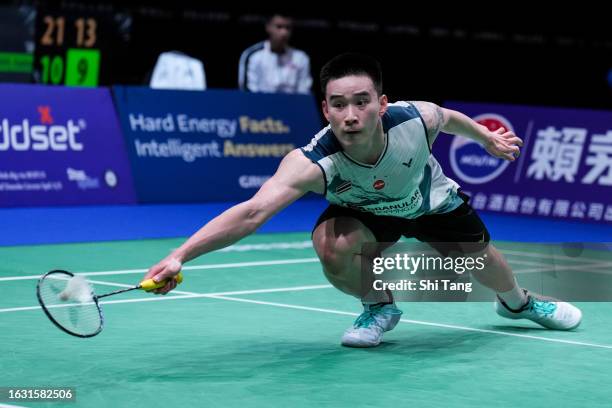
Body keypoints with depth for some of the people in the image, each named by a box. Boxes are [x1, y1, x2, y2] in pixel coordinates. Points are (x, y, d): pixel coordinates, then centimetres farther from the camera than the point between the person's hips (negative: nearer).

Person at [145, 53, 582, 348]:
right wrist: (180, 256, -70)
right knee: (333, 245, -32)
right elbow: (253, 211, -57)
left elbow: (450, 118, -11)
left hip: (430, 200, 2)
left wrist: (487, 137, 9)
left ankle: (518, 301, 56)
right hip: (365, 213, -2)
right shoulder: (312, 163, -45)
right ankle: (380, 307, 3)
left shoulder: (417, 118, -38)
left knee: (483, 261, 16)